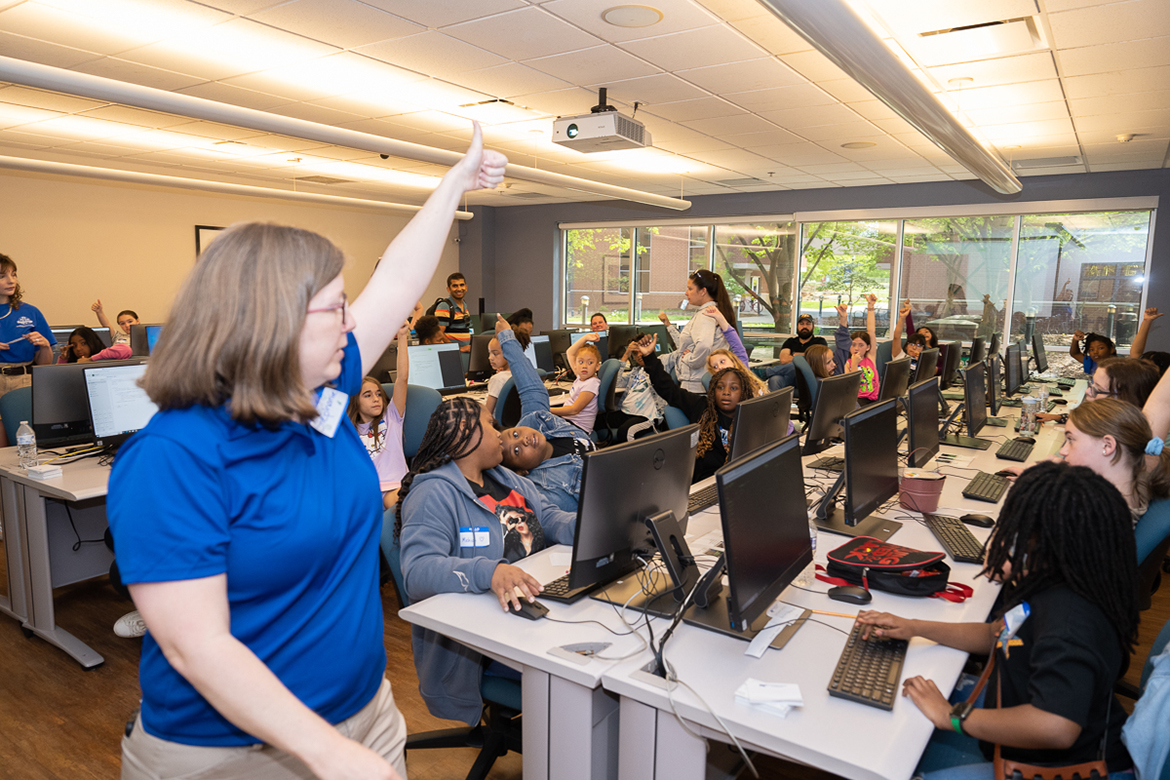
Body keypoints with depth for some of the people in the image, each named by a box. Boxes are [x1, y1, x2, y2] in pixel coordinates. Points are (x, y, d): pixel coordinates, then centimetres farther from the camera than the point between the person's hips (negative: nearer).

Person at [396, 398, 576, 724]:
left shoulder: (507, 479, 18)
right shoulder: (434, 494, -11)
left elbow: (550, 518, 15)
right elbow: (418, 571, -23)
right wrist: (488, 572, -39)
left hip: (535, 601, 8)